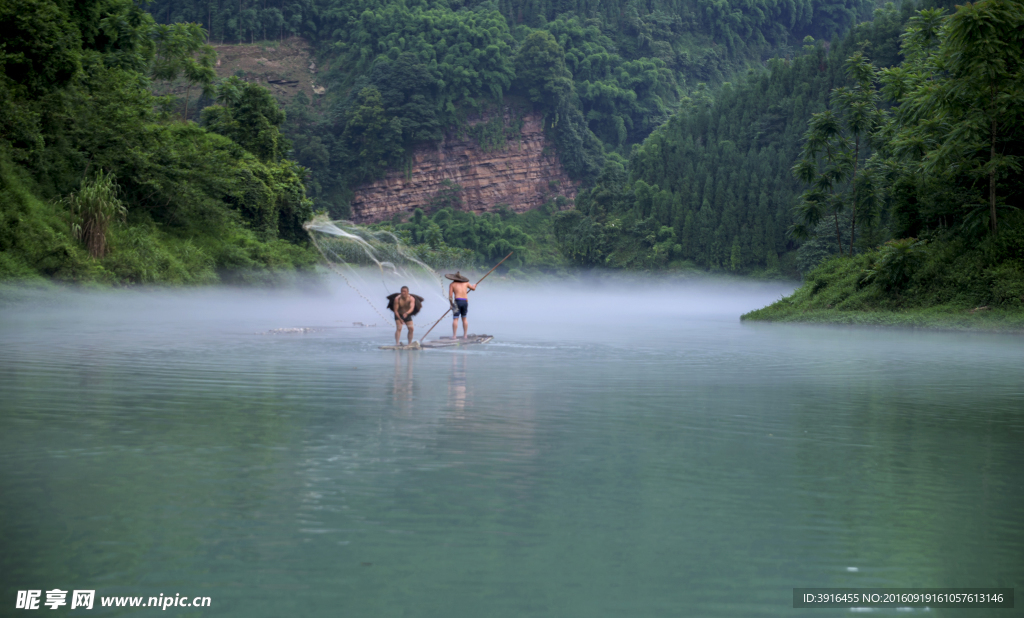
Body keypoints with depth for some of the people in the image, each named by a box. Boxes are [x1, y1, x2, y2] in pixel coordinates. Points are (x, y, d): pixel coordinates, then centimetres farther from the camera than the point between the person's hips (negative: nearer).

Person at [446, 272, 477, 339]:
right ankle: (465, 335, 10)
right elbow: (473, 288, 32)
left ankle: (454, 335, -13)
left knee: (455, 319, -5)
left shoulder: (452, 284, 6)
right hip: (465, 302, 4)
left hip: (457, 301, -4)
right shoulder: (465, 283, 15)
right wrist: (474, 286, 54)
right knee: (464, 319, 14)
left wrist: (451, 304, 14)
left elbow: (450, 296, 0)